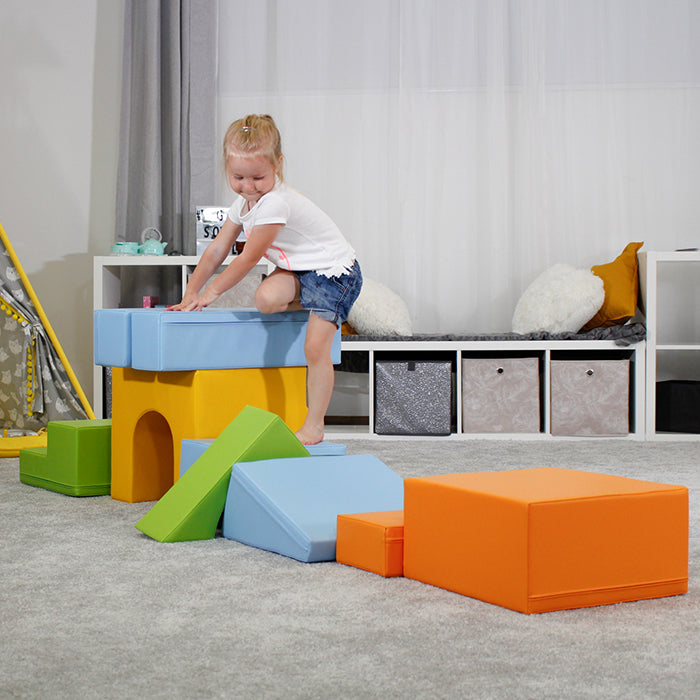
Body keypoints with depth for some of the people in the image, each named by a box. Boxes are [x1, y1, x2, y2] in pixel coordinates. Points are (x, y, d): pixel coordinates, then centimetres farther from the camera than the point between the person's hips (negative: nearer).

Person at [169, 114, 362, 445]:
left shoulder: (275, 203, -27)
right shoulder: (243, 202, 1)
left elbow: (248, 258, -22)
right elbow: (216, 251, 5)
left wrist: (210, 292, -13)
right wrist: (189, 296, 0)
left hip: (334, 271, -8)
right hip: (298, 269, 8)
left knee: (315, 347, -16)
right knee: (266, 298, -25)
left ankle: (313, 426, -6)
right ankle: (305, 301, 8)